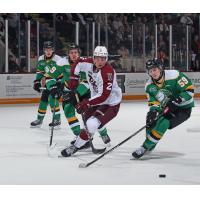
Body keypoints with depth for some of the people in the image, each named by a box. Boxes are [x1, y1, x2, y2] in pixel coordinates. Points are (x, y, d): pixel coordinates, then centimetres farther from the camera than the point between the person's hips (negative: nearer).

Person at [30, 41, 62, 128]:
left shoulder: (58, 60, -20)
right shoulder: (41, 59, 1)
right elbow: (40, 71, 15)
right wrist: (37, 81, 8)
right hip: (48, 82, 7)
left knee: (52, 98, -21)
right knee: (43, 99, 9)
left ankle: (57, 120, -16)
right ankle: (39, 120, 23)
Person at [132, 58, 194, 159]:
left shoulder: (174, 75, -24)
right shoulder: (149, 86, -5)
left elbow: (189, 89, -22)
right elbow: (154, 102, -6)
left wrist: (176, 101, -30)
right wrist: (153, 111, -29)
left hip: (184, 108, -7)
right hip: (167, 109, 7)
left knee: (163, 123, -24)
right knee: (151, 119, -8)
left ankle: (146, 147, -18)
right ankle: (151, 145, 13)